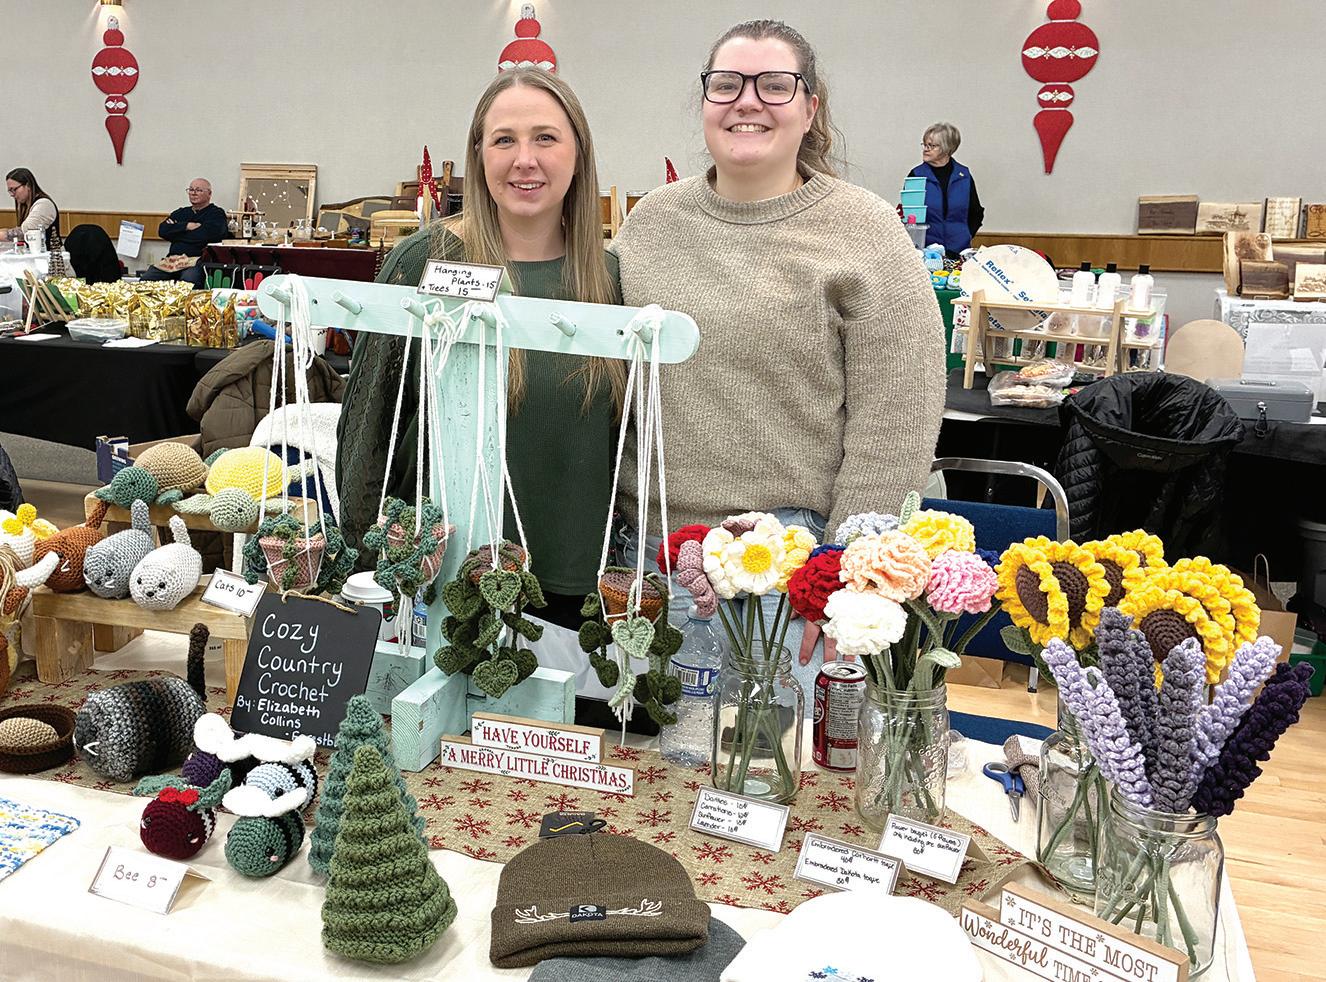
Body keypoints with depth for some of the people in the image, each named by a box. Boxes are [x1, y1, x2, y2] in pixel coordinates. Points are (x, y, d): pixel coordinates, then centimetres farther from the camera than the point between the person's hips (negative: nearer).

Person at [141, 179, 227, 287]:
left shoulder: (216, 214, 9)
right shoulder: (180, 212, 26)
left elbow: (211, 234, -11)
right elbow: (162, 230, 12)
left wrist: (176, 230, 3)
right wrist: (186, 226, -3)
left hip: (198, 261, -5)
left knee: (186, 283, -38)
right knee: (145, 279, -19)